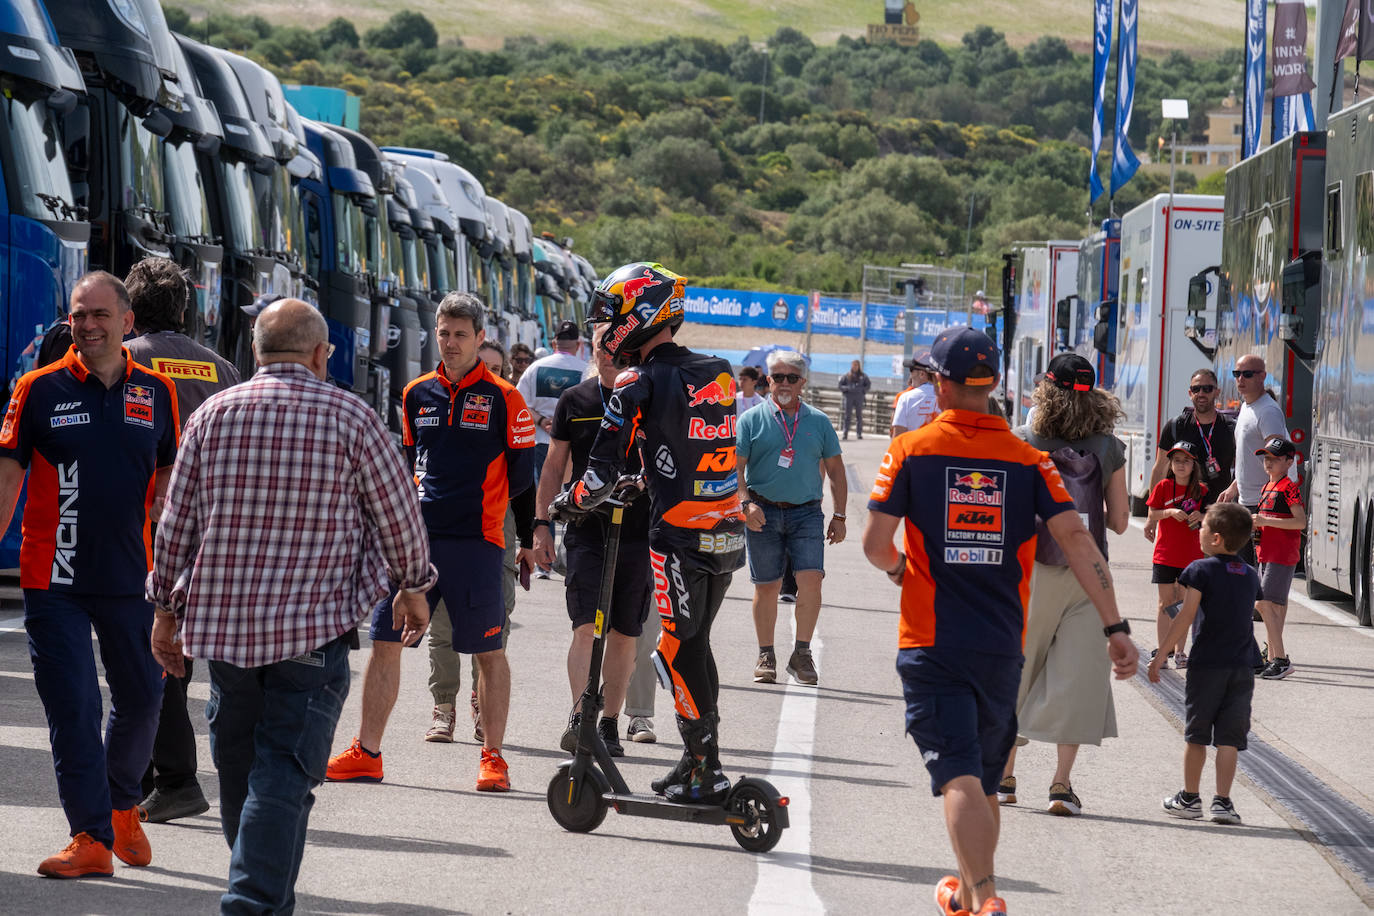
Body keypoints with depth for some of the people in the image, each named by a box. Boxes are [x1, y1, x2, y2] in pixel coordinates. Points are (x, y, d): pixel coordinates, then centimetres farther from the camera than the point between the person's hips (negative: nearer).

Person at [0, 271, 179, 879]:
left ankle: (122, 805, 36)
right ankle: (91, 837, -1)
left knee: (142, 698, 12)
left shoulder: (157, 393, 6)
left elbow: (170, 470, 18)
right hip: (54, 578, -3)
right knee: (72, 708, -5)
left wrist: (164, 505, -1)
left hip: (131, 577, 3)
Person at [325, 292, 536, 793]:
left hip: (476, 542, -4)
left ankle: (493, 757, 11)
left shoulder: (503, 399, -2)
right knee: (385, 641, 2)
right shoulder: (417, 394, 12)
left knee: (488, 651, 2)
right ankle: (366, 753, 9)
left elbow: (522, 474, 2)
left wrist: (530, 541, 4)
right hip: (417, 536, 4)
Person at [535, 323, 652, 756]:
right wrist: (542, 524, 5)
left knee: (624, 635, 5)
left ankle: (609, 724, 14)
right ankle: (579, 716, -17)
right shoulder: (575, 400, 6)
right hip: (586, 531, 0)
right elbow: (554, 467, 11)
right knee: (586, 627, -13)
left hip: (638, 535, 0)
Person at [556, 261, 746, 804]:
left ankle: (706, 771, 2)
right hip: (728, 534, 7)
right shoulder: (719, 374, 10)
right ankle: (699, 761, 20)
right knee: (695, 645, 17)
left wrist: (568, 503, 9)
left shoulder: (639, 384, -10)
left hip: (679, 535, -7)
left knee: (678, 651, 2)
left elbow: (603, 473, -10)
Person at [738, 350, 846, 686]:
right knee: (766, 585, 3)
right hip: (763, 513, -1)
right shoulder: (752, 420, 4)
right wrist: (745, 504, -14)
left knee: (811, 578, -14)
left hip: (807, 513, 1)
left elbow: (835, 470, 15)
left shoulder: (819, 422, 10)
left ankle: (802, 653, -4)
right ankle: (766, 657, 14)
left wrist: (839, 516, 10)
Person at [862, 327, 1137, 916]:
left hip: (931, 645, -3)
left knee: (959, 780, -11)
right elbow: (1076, 539, -6)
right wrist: (1115, 628, -7)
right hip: (1002, 646, 3)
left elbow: (875, 542, -8)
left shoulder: (910, 451, -4)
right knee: (985, 781, 19)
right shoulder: (1026, 458, 3)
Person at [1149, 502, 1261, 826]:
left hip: (1206, 665, -4)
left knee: (1195, 733, 7)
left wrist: (1161, 655, -8)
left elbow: (1186, 617, -11)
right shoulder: (1251, 576, 10)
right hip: (1242, 667, 4)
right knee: (1229, 737, 3)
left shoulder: (1201, 570, -6)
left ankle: (1190, 798, 14)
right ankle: (1222, 800, -1)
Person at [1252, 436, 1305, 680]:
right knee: (1275, 606, 13)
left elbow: (1300, 522, -20)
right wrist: (1256, 525, 9)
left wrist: (1266, 521, -21)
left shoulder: (1289, 488, -12)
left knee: (1266, 604, -15)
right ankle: (1273, 659, 18)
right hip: (1266, 554, 9)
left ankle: (1281, 659, -14)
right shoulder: (1267, 488, 17)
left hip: (1282, 556, -9)